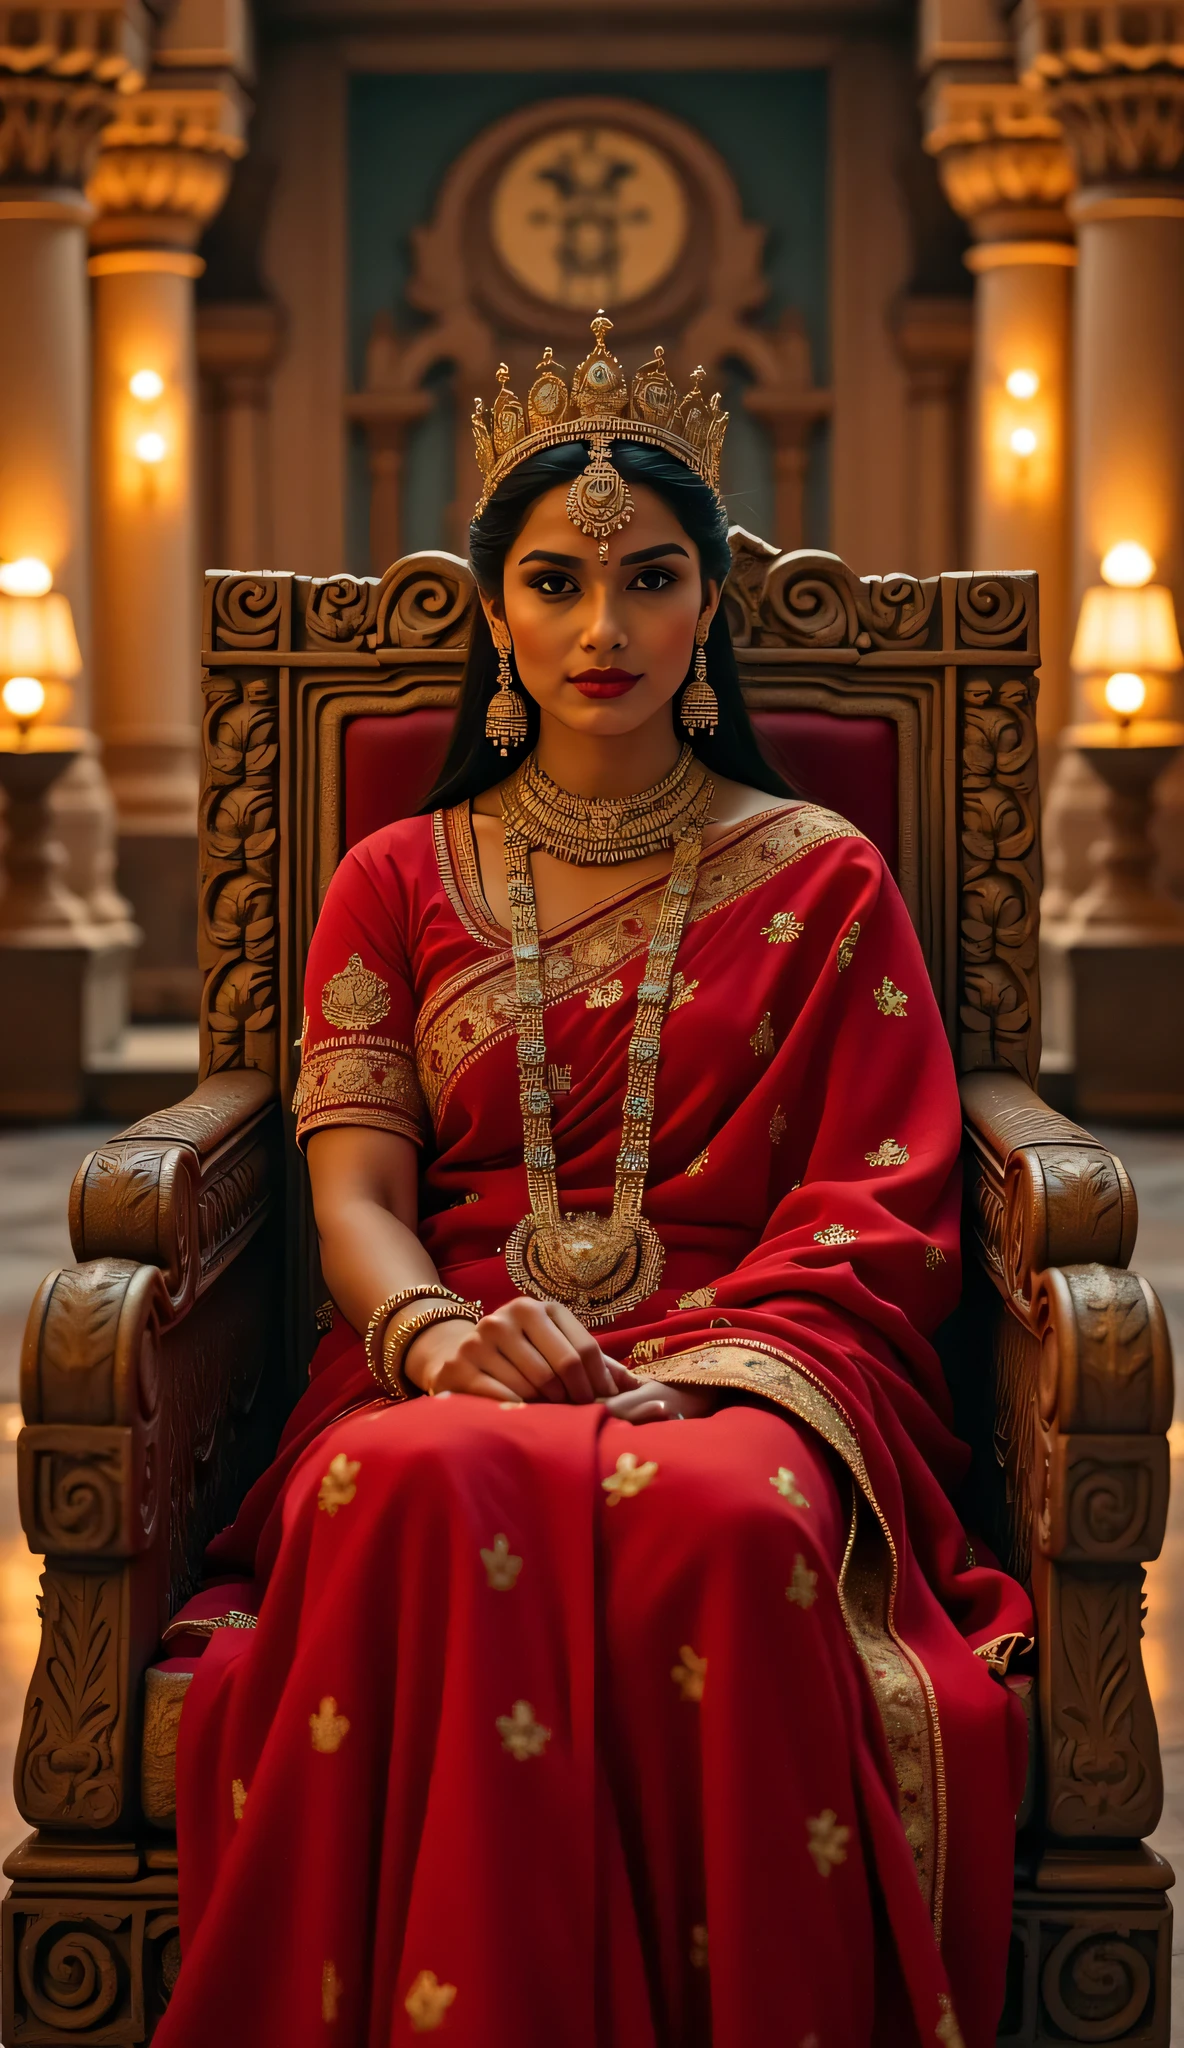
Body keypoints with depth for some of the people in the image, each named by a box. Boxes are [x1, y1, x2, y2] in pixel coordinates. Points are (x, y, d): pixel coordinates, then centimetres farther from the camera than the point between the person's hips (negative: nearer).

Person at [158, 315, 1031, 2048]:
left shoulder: (818, 879, 16)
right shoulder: (399, 883, 20)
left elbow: (878, 1211, 7)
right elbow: (354, 1188, 8)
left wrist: (709, 1370, -14)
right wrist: (434, 1332, -16)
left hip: (745, 1363, -1)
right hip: (449, 1365, 1)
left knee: (724, 1512, -39)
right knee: (423, 1492, -38)